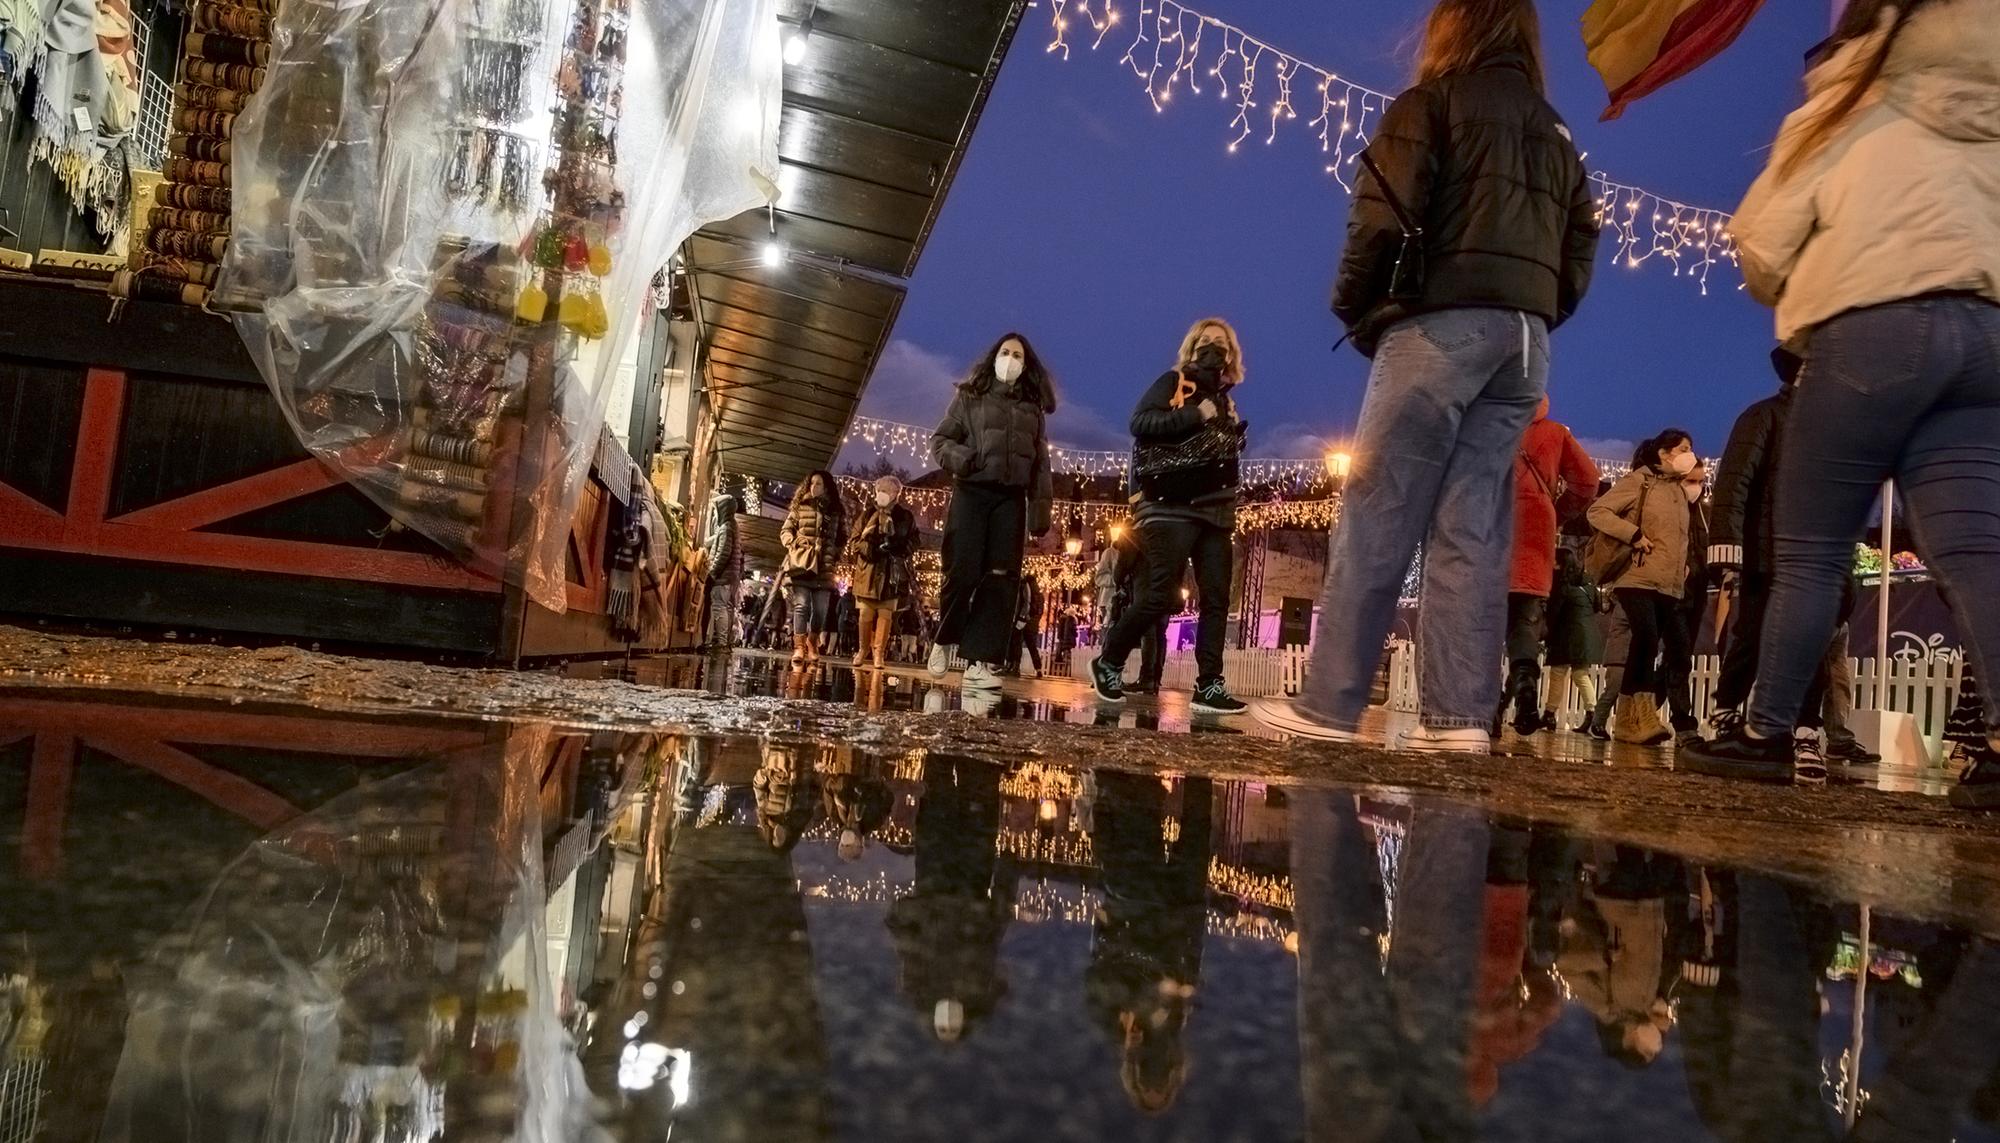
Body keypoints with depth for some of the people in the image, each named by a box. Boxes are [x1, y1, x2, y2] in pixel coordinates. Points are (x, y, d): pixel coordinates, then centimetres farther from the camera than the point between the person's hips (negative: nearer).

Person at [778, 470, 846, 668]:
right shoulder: (800, 507, 9)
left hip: (824, 565, 2)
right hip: (801, 563, -2)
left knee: (821, 609, 2)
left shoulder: (837, 511, 10)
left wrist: (836, 553, 3)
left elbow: (843, 538, 17)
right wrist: (793, 544, -6)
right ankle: (799, 648, -13)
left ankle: (812, 646, 15)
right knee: (801, 605, -10)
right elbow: (785, 531, 11)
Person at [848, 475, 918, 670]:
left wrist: (897, 546, -12)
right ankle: (864, 648, 19)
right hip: (869, 569, 1)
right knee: (866, 614, 4)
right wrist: (868, 549, -13)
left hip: (893, 572, -1)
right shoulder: (868, 515, 8)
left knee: (886, 613, -3)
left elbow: (913, 543, 6)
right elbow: (855, 540, 8)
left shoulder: (906, 517, 6)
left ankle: (879, 652, 0)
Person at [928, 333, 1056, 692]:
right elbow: (939, 440, 9)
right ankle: (945, 639, 16)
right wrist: (957, 458, -13)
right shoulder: (970, 397, 12)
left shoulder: (1033, 408, 18)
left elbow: (1040, 465, 15)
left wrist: (1041, 510, 5)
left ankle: (980, 661, -7)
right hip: (972, 492, -2)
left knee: (1001, 578, -7)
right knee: (962, 571, -9)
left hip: (1011, 498, 2)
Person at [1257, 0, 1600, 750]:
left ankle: (1329, 704, -9)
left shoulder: (1432, 102, 6)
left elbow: (1384, 215, -8)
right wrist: (1537, 315, 17)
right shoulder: (1555, 132, 25)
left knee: (1375, 518, -8)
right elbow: (1581, 247, 17)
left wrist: (1356, 309, 3)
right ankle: (1460, 716, -3)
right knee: (1473, 532, 2)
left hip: (1440, 324, -6)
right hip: (1525, 338, 6)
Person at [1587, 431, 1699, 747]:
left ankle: (1639, 717, 8)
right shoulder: (1639, 481, 0)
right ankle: (1633, 716, -21)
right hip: (1638, 579, -8)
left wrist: (1683, 567, 15)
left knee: (1679, 648, 0)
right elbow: (1597, 512, -10)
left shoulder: (1679, 491, 21)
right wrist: (1634, 535, -19)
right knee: (1647, 637, -25)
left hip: (1670, 586, 8)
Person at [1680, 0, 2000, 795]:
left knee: (1810, 551, -1)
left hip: (1873, 328, -5)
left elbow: (1762, 241, 7)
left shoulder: (1847, 109, 11)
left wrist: (1796, 304, 24)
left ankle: (1768, 733, 3)